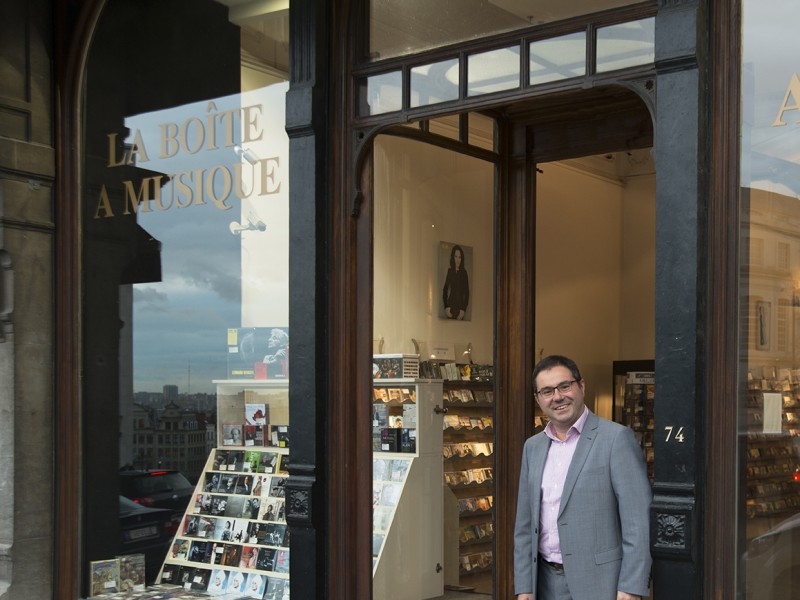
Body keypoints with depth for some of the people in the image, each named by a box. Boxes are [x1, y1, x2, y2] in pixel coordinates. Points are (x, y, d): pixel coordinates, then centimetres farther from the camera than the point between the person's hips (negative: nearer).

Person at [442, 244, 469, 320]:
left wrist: (463, 309, -6)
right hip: (450, 306, 0)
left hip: (460, 306, 0)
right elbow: (445, 290, 4)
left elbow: (467, 293, 3)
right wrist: (446, 307, -6)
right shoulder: (449, 271, 6)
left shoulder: (464, 273, 5)